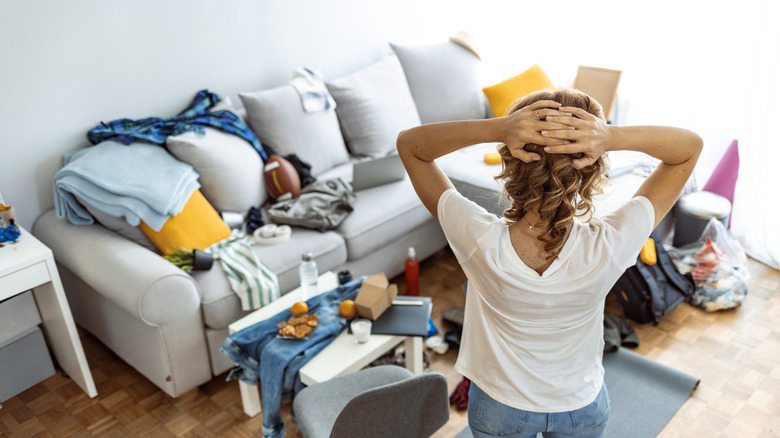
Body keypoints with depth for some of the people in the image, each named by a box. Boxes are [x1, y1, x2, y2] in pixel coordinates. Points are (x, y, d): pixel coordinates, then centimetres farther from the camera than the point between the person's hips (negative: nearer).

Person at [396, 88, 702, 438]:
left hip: (499, 407, 0)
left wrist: (496, 128, -41)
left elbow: (409, 143, -24)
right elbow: (690, 146, -21)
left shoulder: (481, 241, -36)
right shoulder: (608, 247, -34)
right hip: (581, 408, 1)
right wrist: (614, 137, -41)